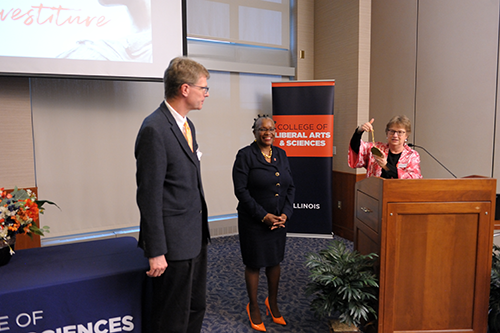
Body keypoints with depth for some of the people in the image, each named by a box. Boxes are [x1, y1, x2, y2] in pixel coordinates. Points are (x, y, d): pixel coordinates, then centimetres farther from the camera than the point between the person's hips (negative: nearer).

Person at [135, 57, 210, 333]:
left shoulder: (187, 125, 10)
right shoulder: (154, 129, -19)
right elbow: (149, 196, -21)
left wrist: (201, 229, 16)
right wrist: (155, 252, -19)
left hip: (196, 237, 9)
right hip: (173, 243, -9)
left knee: (196, 309, 23)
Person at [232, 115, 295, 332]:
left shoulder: (281, 154, 7)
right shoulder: (245, 155, -10)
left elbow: (290, 187, 7)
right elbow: (241, 190, -15)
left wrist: (285, 213, -5)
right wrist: (263, 216, -17)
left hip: (279, 220, 5)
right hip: (253, 222, -5)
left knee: (275, 261, 16)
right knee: (254, 263, 9)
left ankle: (272, 303, 38)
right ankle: (253, 308, 30)